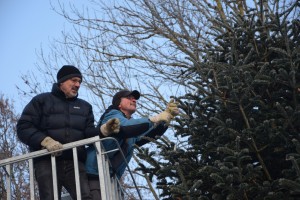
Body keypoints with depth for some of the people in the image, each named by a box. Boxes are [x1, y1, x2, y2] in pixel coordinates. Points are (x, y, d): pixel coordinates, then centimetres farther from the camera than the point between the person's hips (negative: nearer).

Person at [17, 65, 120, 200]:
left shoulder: (84, 106, 25)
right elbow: (23, 128, 3)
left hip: (74, 163, 3)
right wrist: (45, 140, -15)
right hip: (47, 162, -2)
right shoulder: (41, 100, 12)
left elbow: (88, 133, 13)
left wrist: (102, 131, -11)